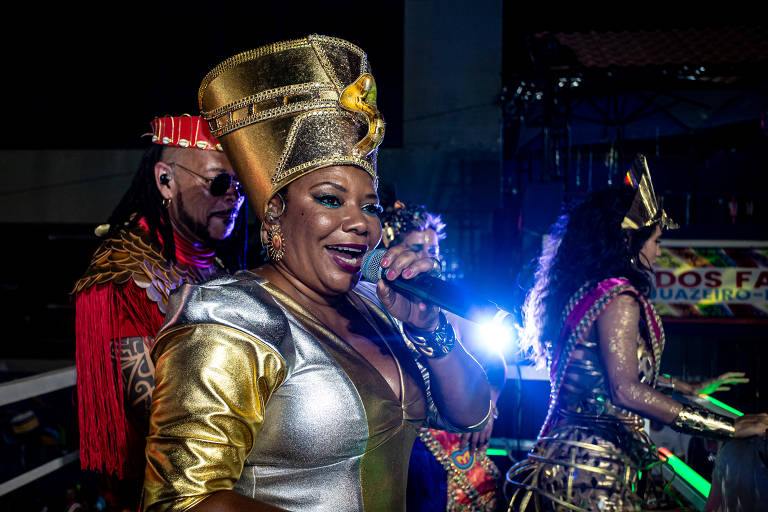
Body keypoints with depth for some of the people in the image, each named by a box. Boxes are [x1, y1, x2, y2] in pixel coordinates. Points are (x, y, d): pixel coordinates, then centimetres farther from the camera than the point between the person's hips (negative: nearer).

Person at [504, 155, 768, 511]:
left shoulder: (583, 292, 13)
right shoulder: (618, 298, -14)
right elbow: (627, 390, -22)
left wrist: (690, 387, 35)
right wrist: (731, 427, -18)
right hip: (592, 471, -9)